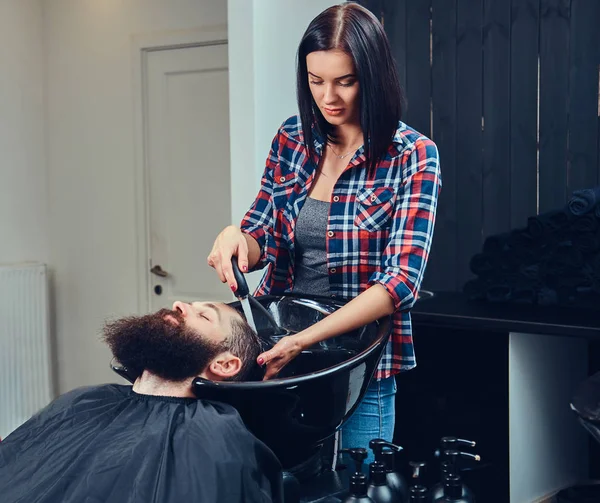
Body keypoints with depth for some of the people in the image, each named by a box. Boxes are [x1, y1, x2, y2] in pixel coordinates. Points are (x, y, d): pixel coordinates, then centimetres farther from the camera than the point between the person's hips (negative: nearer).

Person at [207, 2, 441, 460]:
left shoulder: (413, 156, -11)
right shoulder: (292, 138, 2)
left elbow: (401, 282, -17)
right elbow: (263, 242, 8)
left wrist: (304, 339, -28)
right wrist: (237, 237, -17)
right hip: (276, 345, 4)